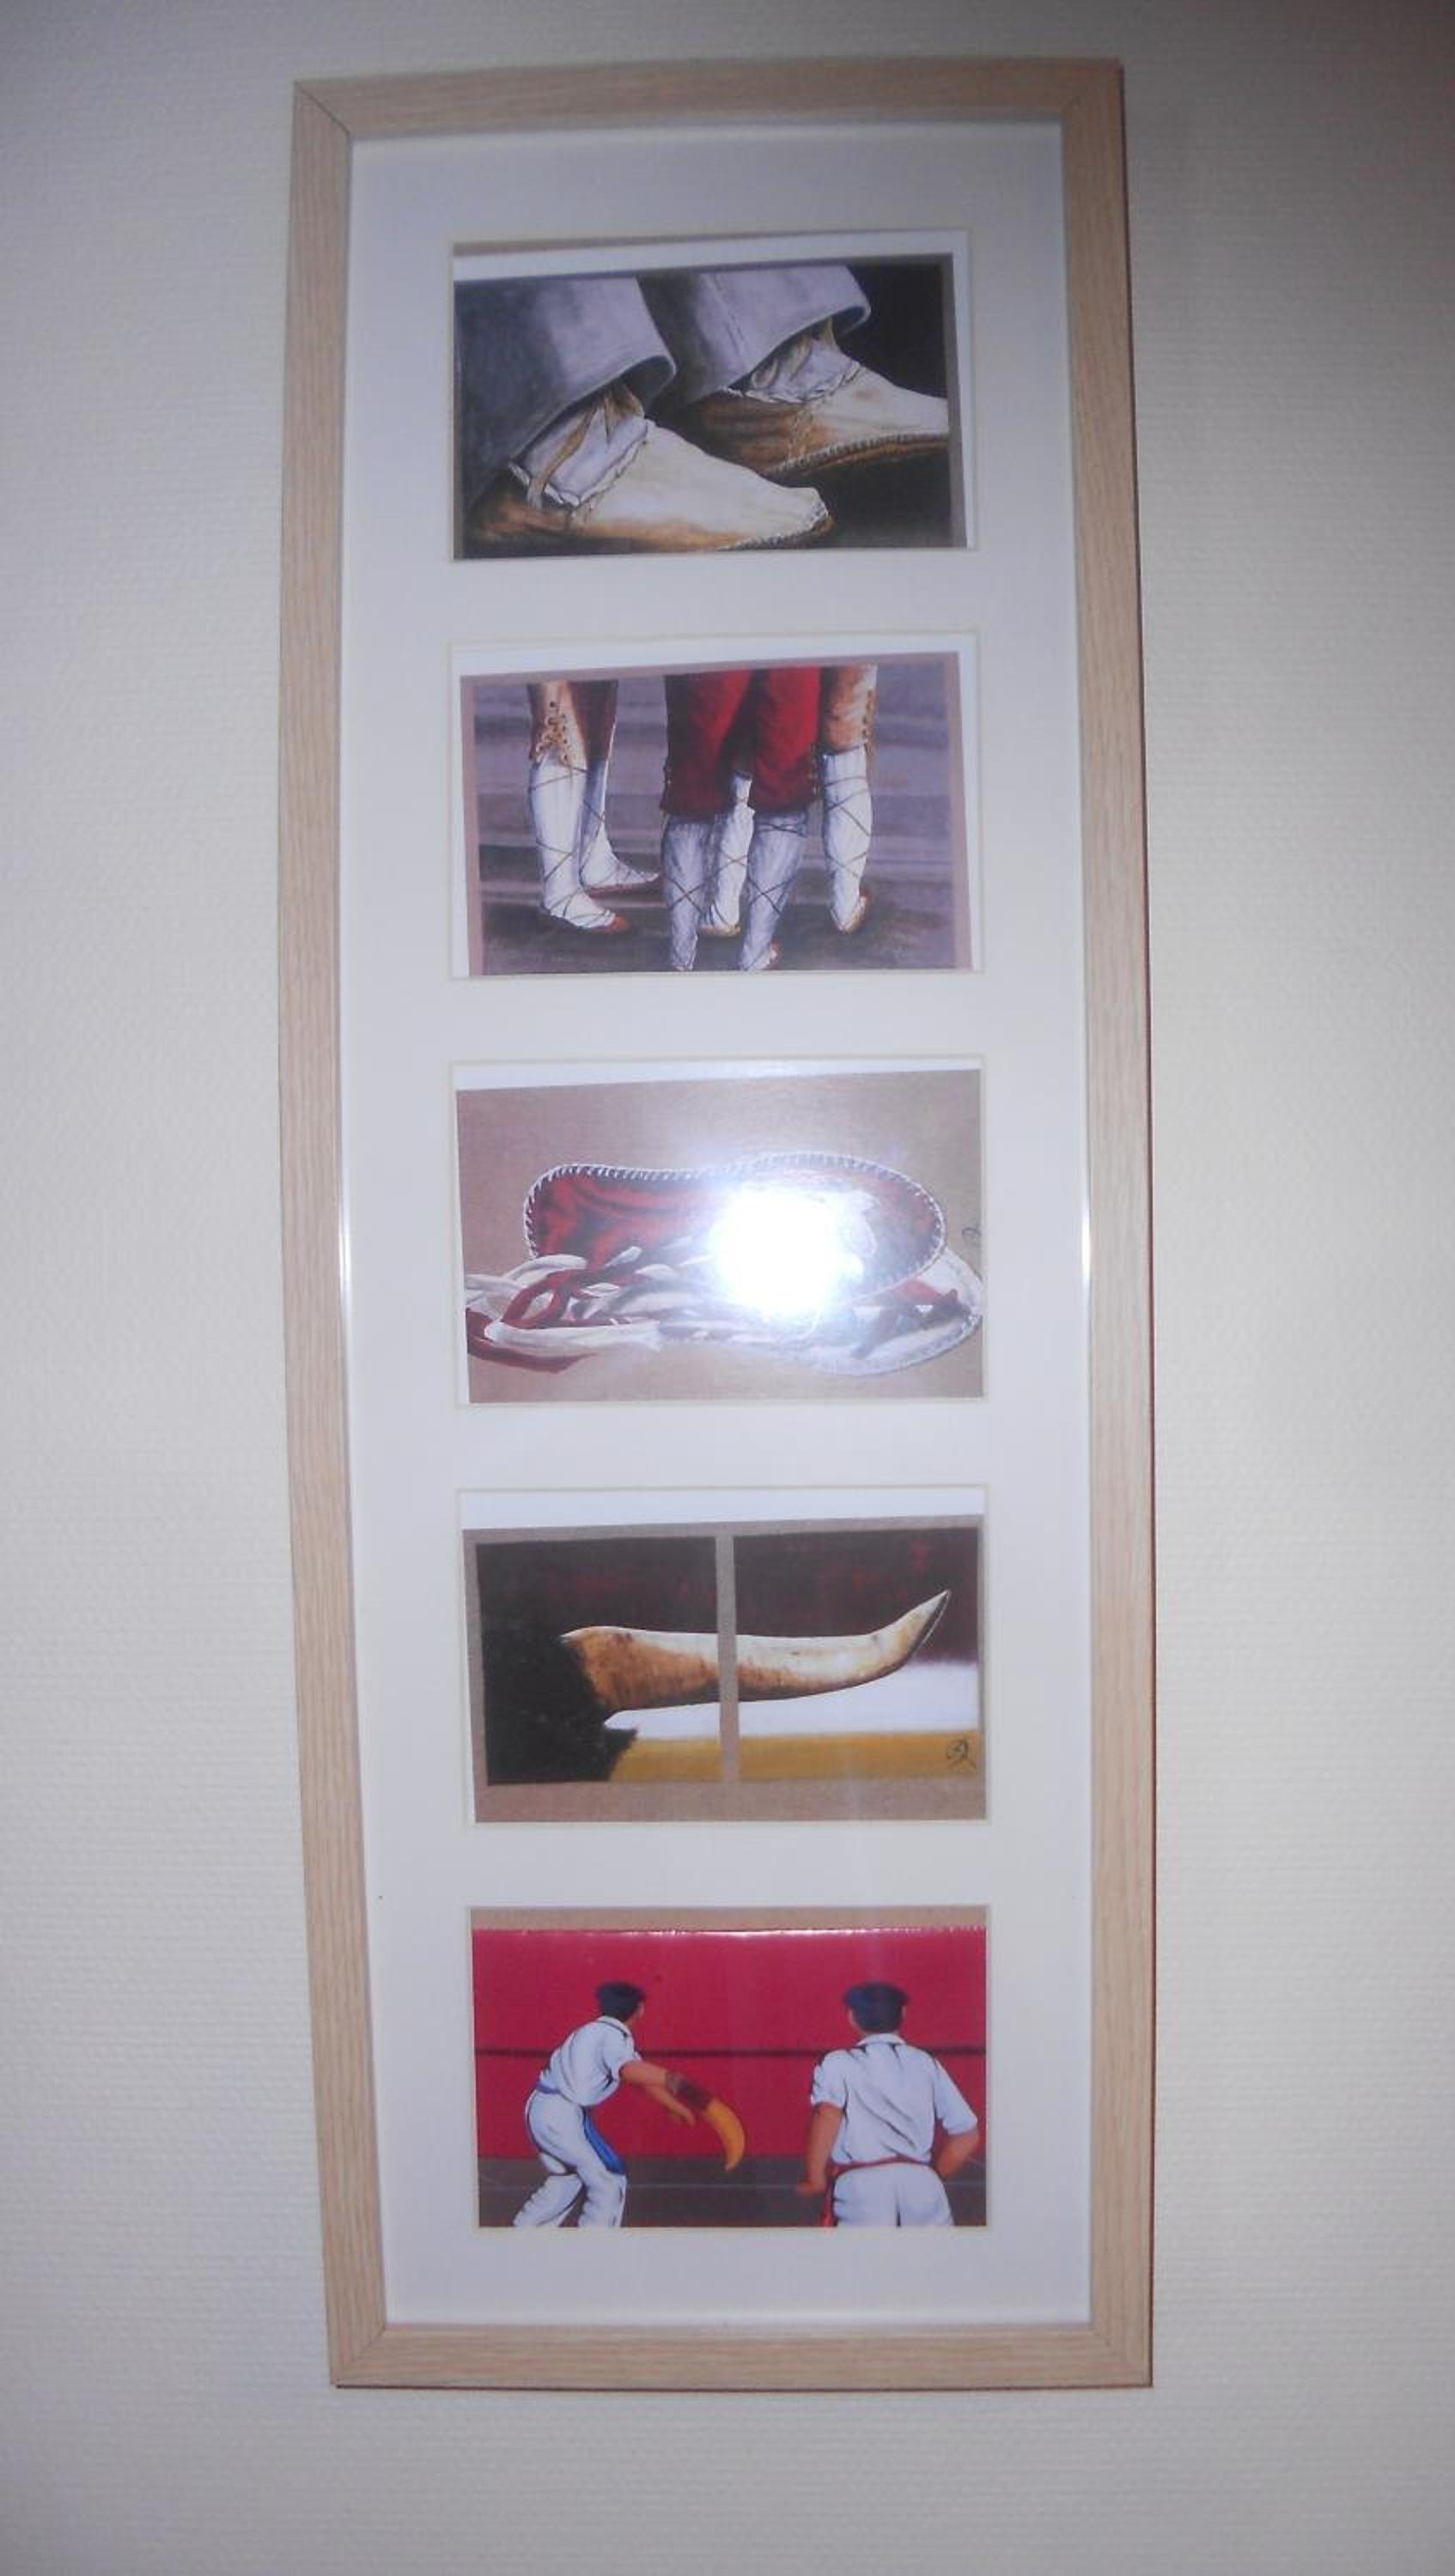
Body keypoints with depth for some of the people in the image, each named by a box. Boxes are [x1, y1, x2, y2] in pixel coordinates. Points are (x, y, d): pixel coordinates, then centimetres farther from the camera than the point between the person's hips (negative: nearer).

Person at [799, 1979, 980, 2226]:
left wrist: (815, 2178, -2)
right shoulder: (926, 2063, 20)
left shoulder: (837, 2063, 11)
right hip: (921, 2182, 3)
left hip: (862, 2185, -3)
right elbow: (966, 2134, 17)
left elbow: (828, 2114, -11)